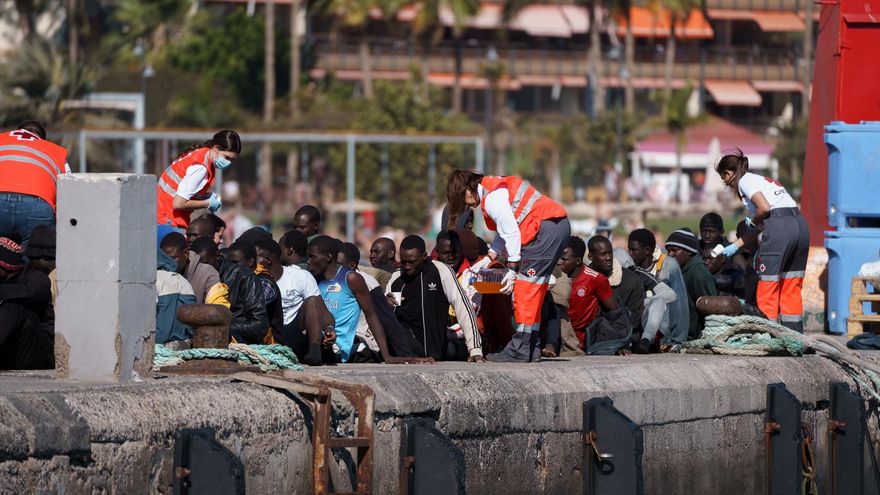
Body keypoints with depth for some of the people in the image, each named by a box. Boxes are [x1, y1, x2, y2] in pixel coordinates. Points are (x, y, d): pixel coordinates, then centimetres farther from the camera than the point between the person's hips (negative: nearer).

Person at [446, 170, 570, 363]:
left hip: (545, 227, -10)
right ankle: (532, 348, 13)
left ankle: (520, 349, -13)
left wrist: (513, 269, -9)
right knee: (536, 288, 12)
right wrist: (491, 256, 25)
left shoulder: (491, 198, -11)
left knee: (526, 286, -9)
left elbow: (511, 231, -14)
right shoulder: (496, 189, 21)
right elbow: (505, 229, 27)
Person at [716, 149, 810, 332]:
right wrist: (735, 246, 32)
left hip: (779, 228, -8)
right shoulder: (760, 180, 29)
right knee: (791, 289, 11)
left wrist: (752, 221, 7)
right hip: (800, 225, 8)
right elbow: (760, 226, 29)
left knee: (768, 288, -1)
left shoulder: (745, 181, 3)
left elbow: (765, 208, -13)